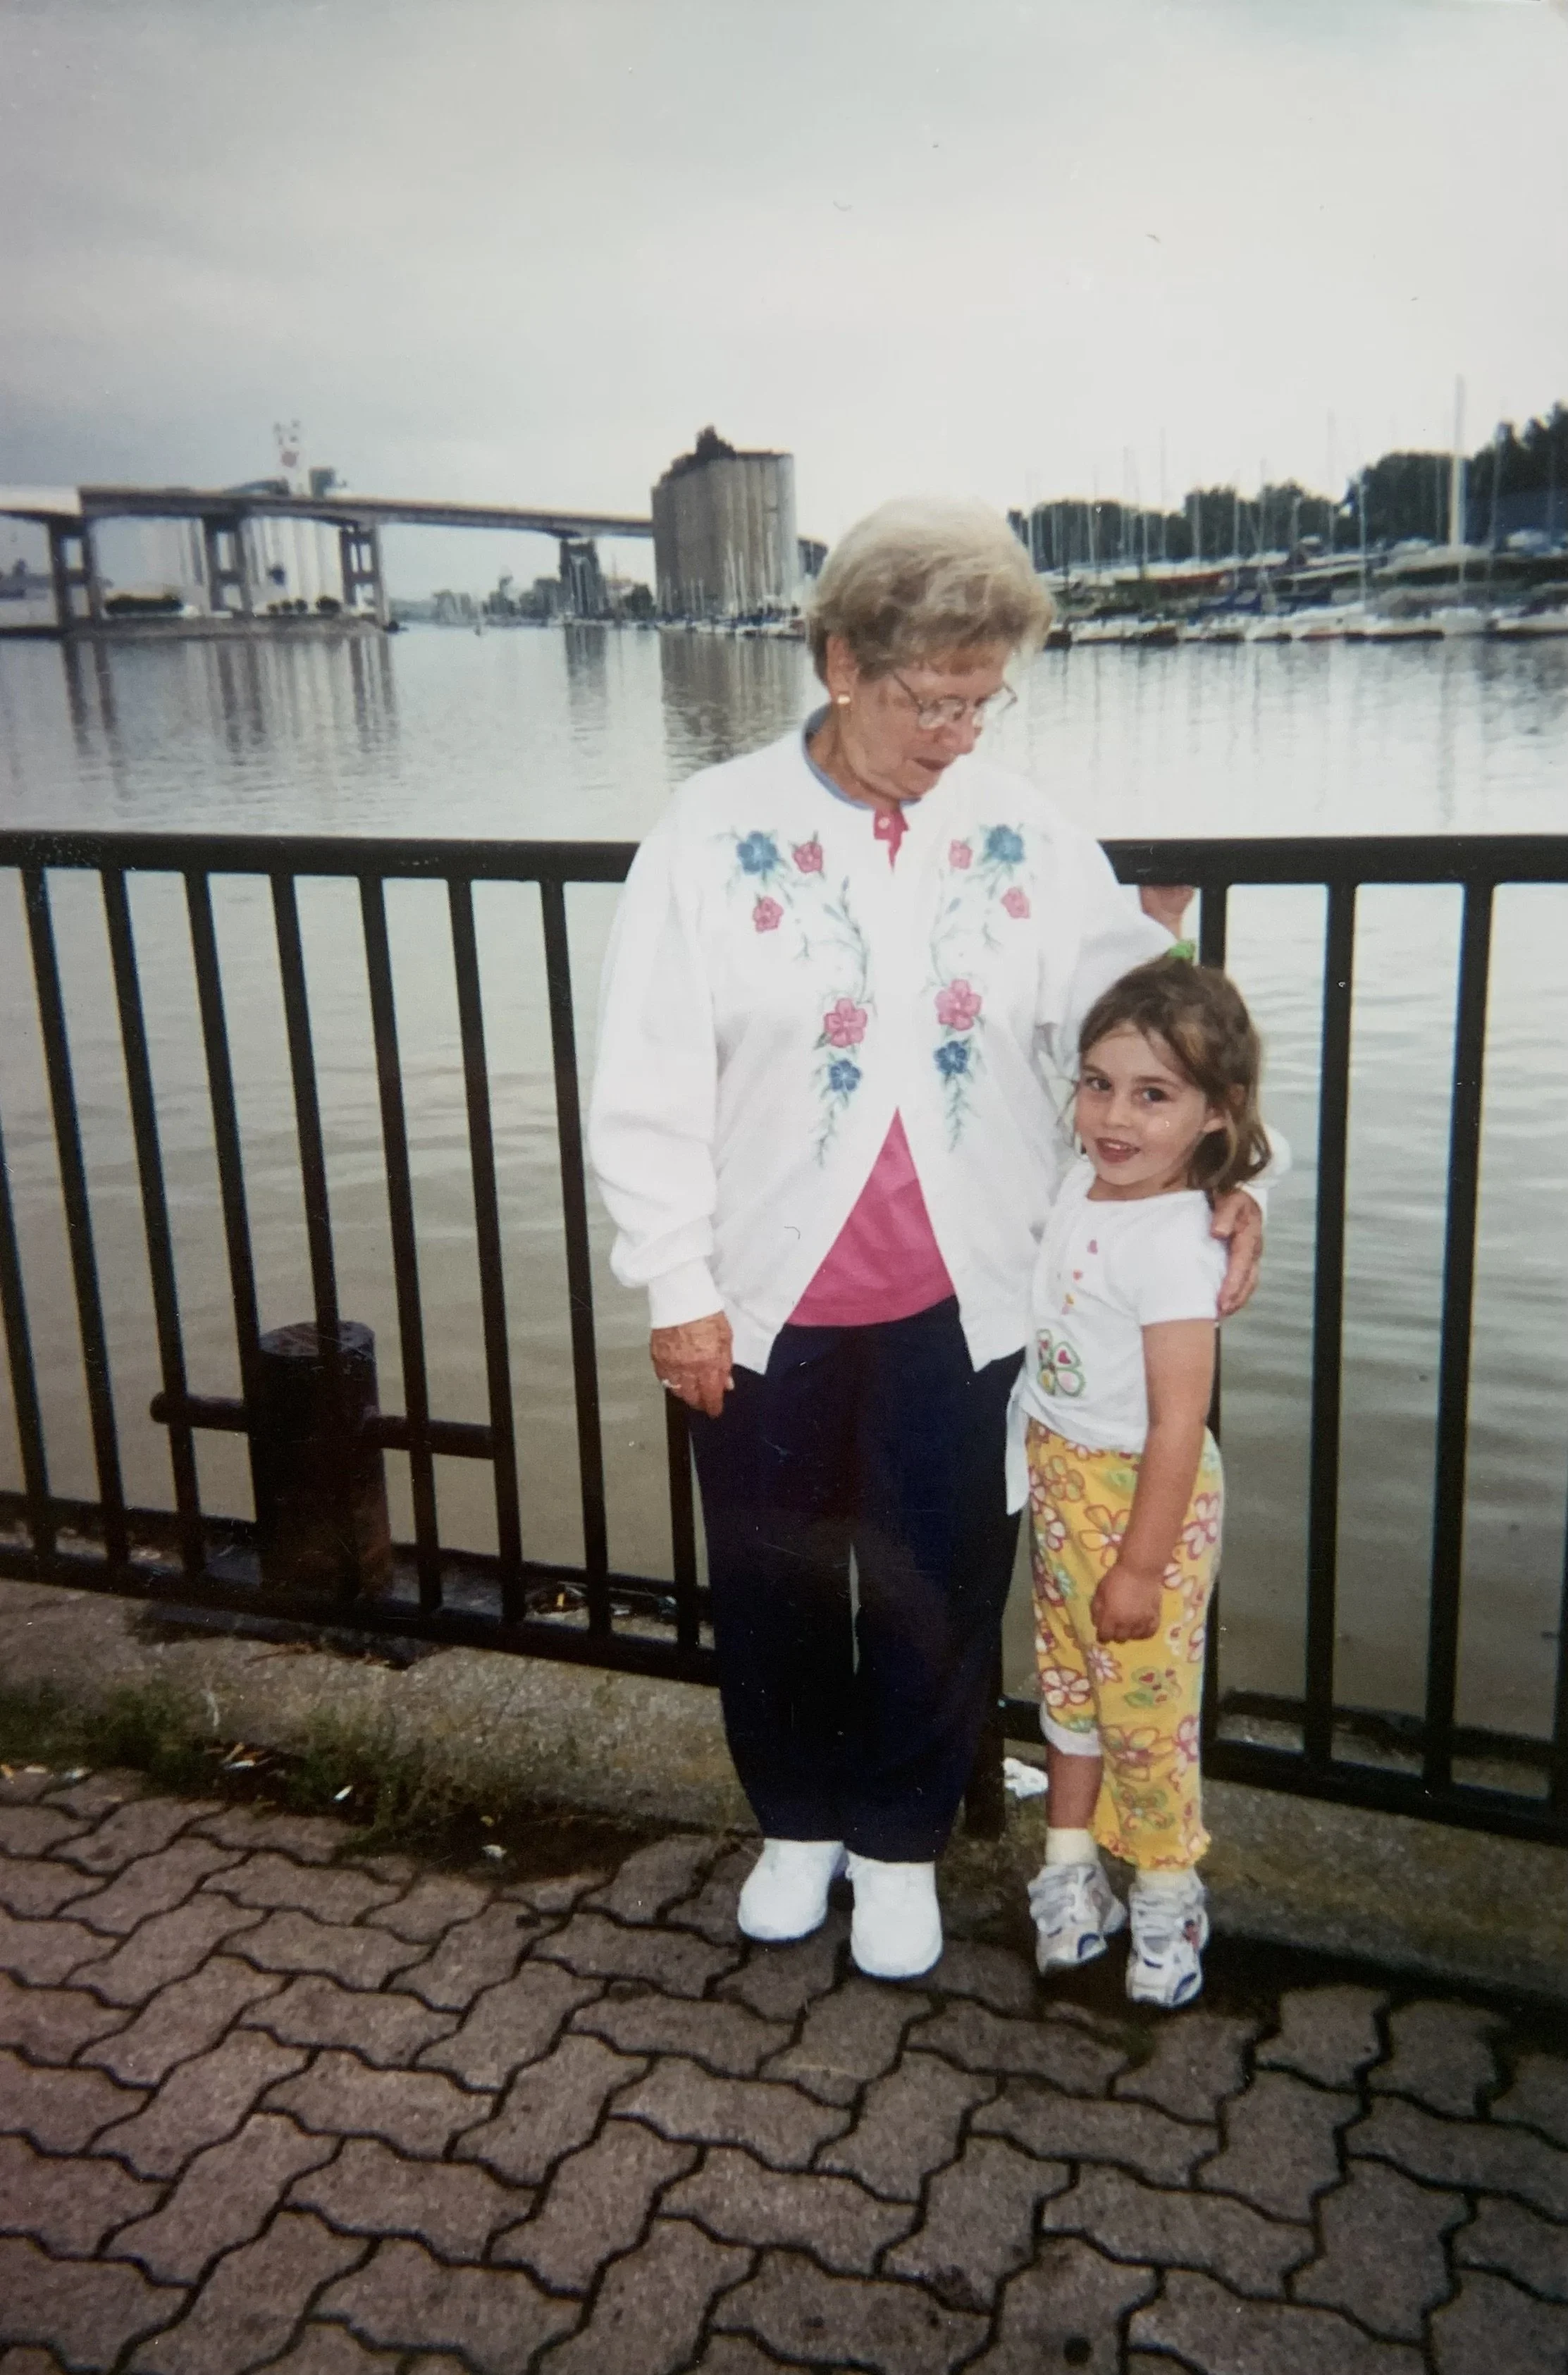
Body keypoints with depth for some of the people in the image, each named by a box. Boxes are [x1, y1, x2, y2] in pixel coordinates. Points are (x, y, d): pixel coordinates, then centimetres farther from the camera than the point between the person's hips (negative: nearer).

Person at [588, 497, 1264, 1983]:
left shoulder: (1027, 839, -1)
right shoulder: (718, 833, -7)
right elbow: (646, 1084, -7)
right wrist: (678, 1287, -8)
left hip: (961, 1303, 1)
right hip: (769, 1303, -1)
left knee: (941, 1590, 12)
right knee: (775, 1584, 15)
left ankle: (901, 1840, 36)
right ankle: (800, 1822, 41)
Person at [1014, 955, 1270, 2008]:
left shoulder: (1172, 1244, -26)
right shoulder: (1087, 1181, -3)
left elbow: (1178, 1421, -25)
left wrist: (1141, 1565, -22)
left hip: (1141, 1492, -8)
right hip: (1058, 1476, 8)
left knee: (1145, 1702, 6)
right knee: (1067, 1678, 19)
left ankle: (1166, 1890, 28)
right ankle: (1073, 1861, 37)